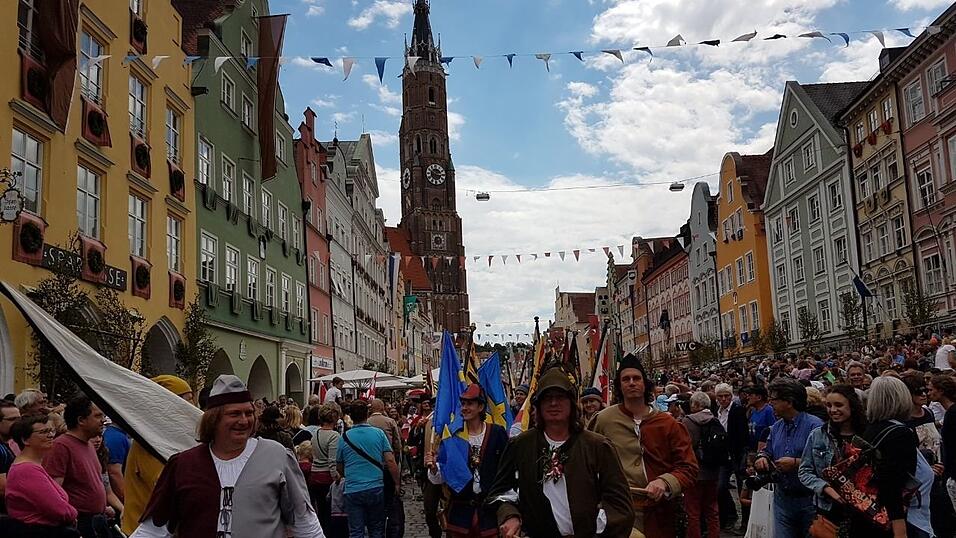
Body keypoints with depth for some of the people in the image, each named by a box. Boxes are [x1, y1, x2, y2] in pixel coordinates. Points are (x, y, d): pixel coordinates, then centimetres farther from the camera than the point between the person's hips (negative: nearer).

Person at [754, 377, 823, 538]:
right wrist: (762, 458, -2)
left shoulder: (815, 426, -15)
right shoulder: (776, 427, 10)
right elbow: (767, 451, 20)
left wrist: (796, 463, -23)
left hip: (808, 500, -6)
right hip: (782, 499, 7)